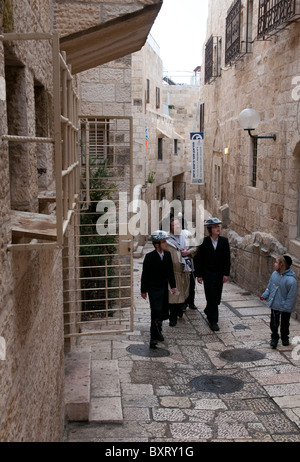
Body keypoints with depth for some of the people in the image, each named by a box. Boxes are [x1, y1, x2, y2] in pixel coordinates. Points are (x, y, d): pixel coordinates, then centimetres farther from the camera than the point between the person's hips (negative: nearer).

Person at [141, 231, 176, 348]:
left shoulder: (167, 254, 1)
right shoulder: (149, 257, -14)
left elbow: (170, 271, 9)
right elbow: (145, 274, -9)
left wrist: (173, 286, 5)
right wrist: (143, 290, -6)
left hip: (164, 288, 5)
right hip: (153, 289, -5)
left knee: (163, 312, 11)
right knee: (156, 312, -8)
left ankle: (158, 331, 32)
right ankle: (154, 338, 1)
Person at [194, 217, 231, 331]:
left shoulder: (224, 241, -2)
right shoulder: (204, 242, -9)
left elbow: (227, 258, 1)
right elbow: (198, 259, -5)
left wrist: (226, 274, -3)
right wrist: (199, 275, -6)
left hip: (220, 274, 3)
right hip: (208, 273, -3)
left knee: (217, 297, 10)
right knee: (211, 296, -4)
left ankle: (208, 311, 38)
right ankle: (213, 320, 3)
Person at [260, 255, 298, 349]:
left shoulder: (291, 280, -28)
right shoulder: (274, 274, -8)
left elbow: (292, 296, -21)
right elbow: (269, 287, 8)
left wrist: (287, 307, -19)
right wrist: (265, 295, 0)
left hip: (285, 307, -4)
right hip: (274, 305, 4)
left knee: (284, 324, 19)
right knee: (273, 323, 13)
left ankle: (285, 338, 42)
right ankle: (274, 338, 33)